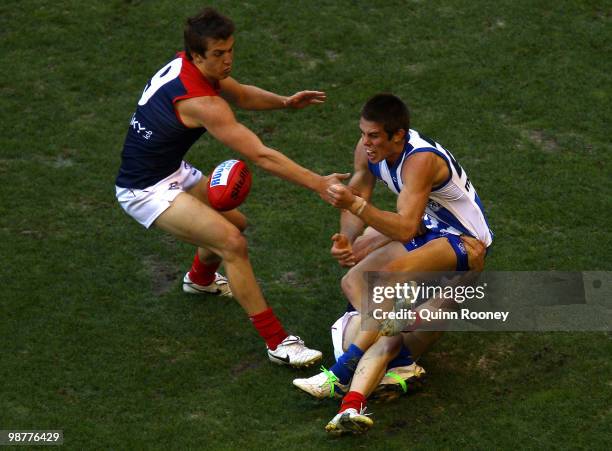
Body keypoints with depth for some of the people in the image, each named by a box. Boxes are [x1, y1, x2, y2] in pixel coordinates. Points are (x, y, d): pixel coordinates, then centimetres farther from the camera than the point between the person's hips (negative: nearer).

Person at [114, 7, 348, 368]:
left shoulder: (185, 65, -3)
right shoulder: (201, 102, -31)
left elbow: (241, 94, 15)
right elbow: (262, 156, -32)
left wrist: (284, 102, -2)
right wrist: (318, 184, -32)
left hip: (173, 171, 10)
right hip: (145, 191, -10)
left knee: (235, 221, 25)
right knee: (232, 243, -21)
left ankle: (201, 278, 57)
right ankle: (277, 343, -17)